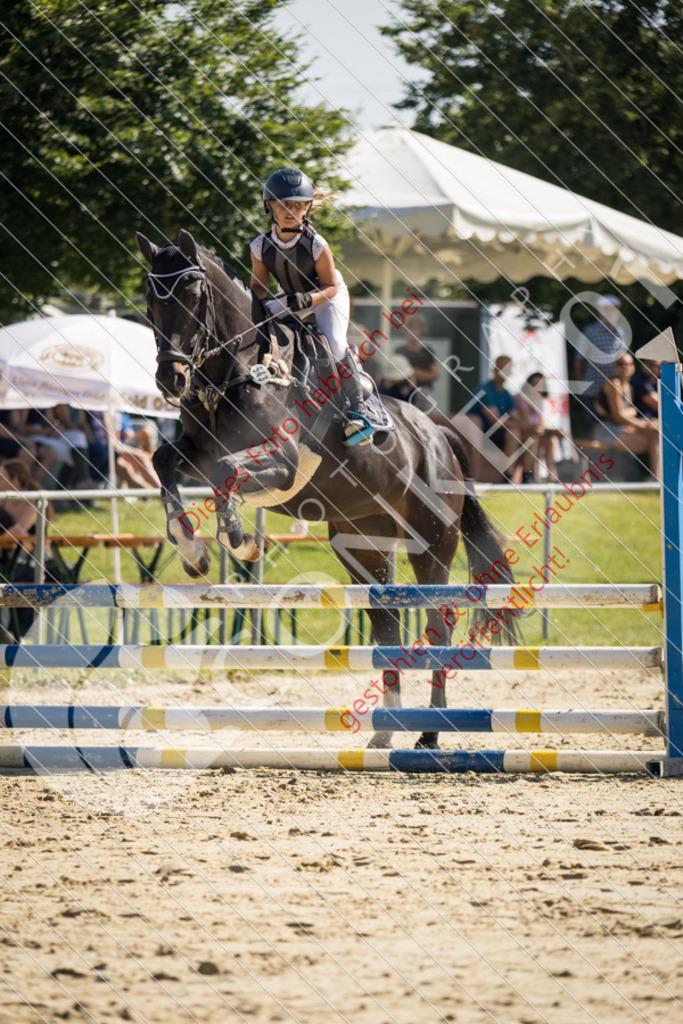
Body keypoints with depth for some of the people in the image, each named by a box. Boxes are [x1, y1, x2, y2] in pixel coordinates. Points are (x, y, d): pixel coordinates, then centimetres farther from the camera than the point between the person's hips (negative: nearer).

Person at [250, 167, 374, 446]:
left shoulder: (316, 245, -27)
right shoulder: (261, 247, -17)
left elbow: (331, 287, -20)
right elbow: (259, 286, -4)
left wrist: (308, 298, -39)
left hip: (327, 296, -5)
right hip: (294, 299, 5)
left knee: (334, 344, -29)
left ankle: (358, 409, -18)